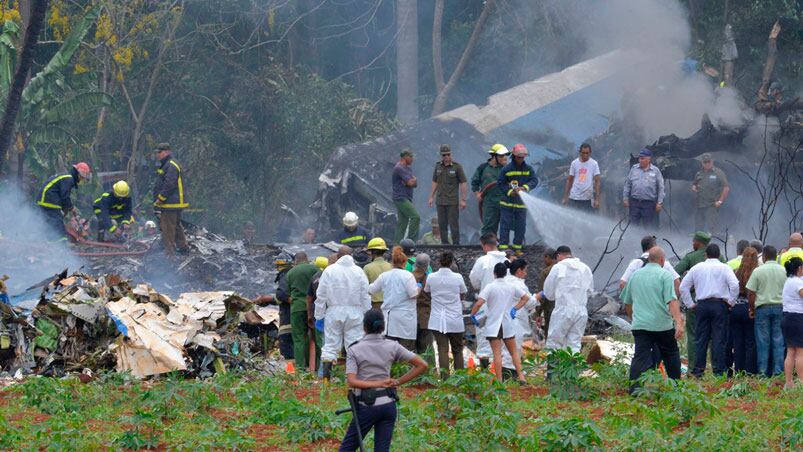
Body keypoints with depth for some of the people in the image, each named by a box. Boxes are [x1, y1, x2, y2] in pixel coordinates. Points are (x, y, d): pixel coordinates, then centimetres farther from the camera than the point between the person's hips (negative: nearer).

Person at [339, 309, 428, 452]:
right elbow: (422, 365, 4)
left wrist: (379, 383, -14)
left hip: (367, 406, -3)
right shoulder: (392, 347, 2)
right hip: (388, 403, 3)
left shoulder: (354, 350, -5)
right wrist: (398, 382, 4)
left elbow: (351, 382, -15)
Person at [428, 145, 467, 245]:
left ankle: (456, 244, -2)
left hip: (453, 201, -5)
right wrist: (431, 197, 11)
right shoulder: (438, 166, 9)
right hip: (440, 201, 5)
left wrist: (463, 200, -9)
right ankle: (444, 244, 14)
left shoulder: (457, 167, -4)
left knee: (454, 224, -6)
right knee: (442, 224, 7)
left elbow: (463, 184, -4)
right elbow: (435, 183, 17)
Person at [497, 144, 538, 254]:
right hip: (508, 202, -2)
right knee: (505, 224, -2)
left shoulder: (529, 169, 3)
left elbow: (534, 181, -6)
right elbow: (500, 183, -1)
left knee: (521, 226, 6)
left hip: (522, 203, 2)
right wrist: (510, 191, -15)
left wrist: (524, 188, -23)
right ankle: (503, 246, 0)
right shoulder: (506, 169, -3)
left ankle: (517, 247, 16)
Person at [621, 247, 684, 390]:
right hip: (663, 325, -3)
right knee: (671, 355, 15)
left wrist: (633, 319, 35)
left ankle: (634, 388, -15)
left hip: (640, 325, 3)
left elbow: (627, 302, 20)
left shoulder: (635, 275, 12)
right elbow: (671, 301, -16)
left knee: (640, 358, -3)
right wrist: (678, 321, -21)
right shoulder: (665, 275, -4)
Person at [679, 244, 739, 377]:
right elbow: (735, 285, -13)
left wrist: (690, 304, 14)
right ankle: (718, 371, -4)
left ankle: (698, 370, 5)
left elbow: (683, 286, 10)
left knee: (701, 338, 7)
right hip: (719, 305, -3)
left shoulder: (697, 268, 10)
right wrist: (731, 301, -1)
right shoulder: (724, 268, 0)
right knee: (719, 339, -1)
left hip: (702, 305, 3)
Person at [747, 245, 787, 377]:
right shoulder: (784, 271, 2)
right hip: (780, 307, 2)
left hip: (763, 308, -2)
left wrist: (752, 309, 6)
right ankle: (778, 370, 3)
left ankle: (762, 370, 4)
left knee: (763, 341, 3)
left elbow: (751, 293, -4)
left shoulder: (758, 271, -4)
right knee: (778, 340, 5)